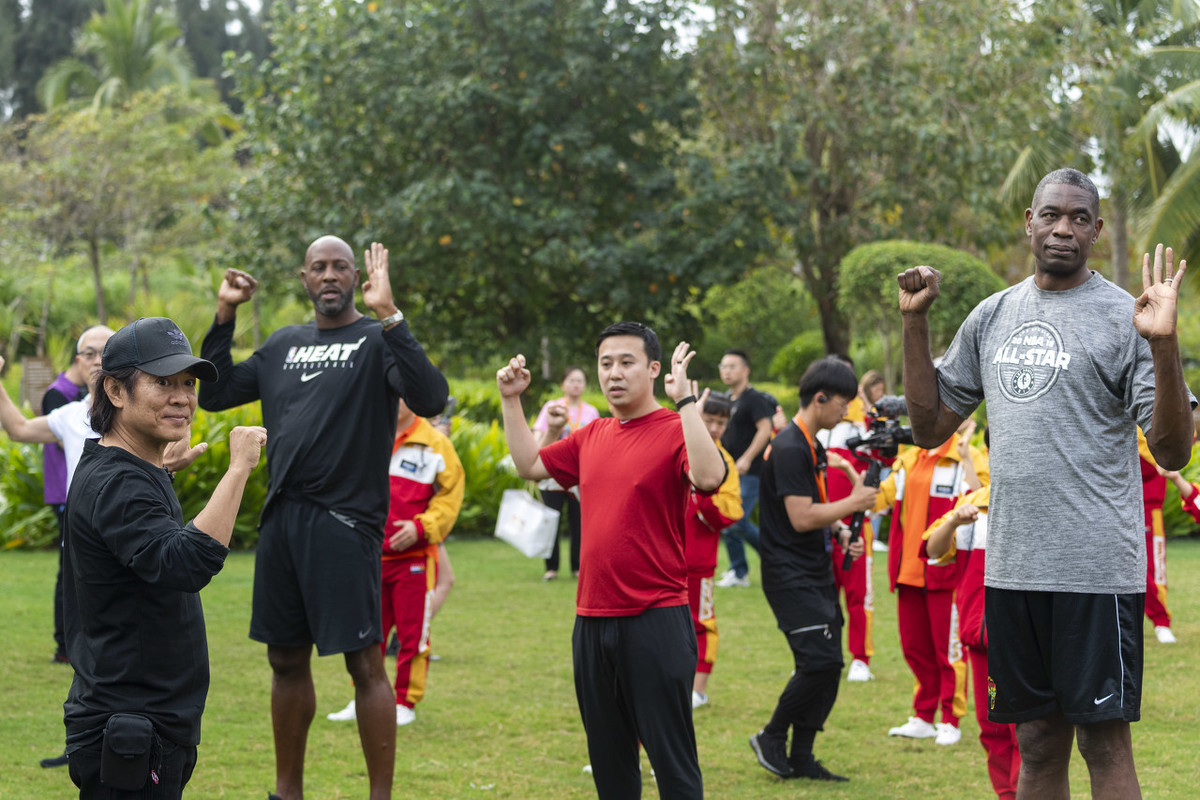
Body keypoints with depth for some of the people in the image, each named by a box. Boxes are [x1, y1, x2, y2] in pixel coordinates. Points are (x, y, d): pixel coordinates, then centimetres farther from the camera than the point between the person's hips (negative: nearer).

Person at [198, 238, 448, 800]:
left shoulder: (377, 341, -2)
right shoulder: (282, 345, 16)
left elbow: (430, 400, -19)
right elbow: (213, 394, 18)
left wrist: (387, 316, -24)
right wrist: (225, 316, 9)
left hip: (345, 522, -6)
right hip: (281, 519, 6)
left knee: (365, 664, -5)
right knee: (287, 661, 13)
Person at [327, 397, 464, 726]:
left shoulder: (434, 444, -4)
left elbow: (451, 494, -4)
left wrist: (421, 526, -15)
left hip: (415, 557, -4)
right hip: (370, 556, 4)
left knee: (412, 634, 2)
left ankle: (406, 703, 13)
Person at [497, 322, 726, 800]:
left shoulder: (675, 432, -8)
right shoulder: (592, 437, 14)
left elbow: (709, 478, -28)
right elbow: (529, 465, 26)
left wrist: (685, 401, -30)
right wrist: (511, 401, 19)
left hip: (656, 618, -7)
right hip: (593, 619, 7)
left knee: (671, 758, -5)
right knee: (608, 759, 16)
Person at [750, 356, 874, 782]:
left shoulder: (813, 447, 15)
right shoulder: (789, 449, -17)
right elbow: (800, 518, -22)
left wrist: (840, 531, 8)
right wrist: (852, 503, -13)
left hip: (816, 572, 10)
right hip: (790, 575, -10)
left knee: (829, 665, 6)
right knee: (819, 661, -15)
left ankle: (801, 758, 13)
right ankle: (771, 738, 3)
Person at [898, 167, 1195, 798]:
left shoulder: (1123, 317, -4)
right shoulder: (991, 318, 12)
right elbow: (930, 427, 14)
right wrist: (914, 321, 7)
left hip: (1097, 567, -5)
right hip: (1012, 566, 5)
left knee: (1104, 741, -2)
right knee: (1037, 742, 12)